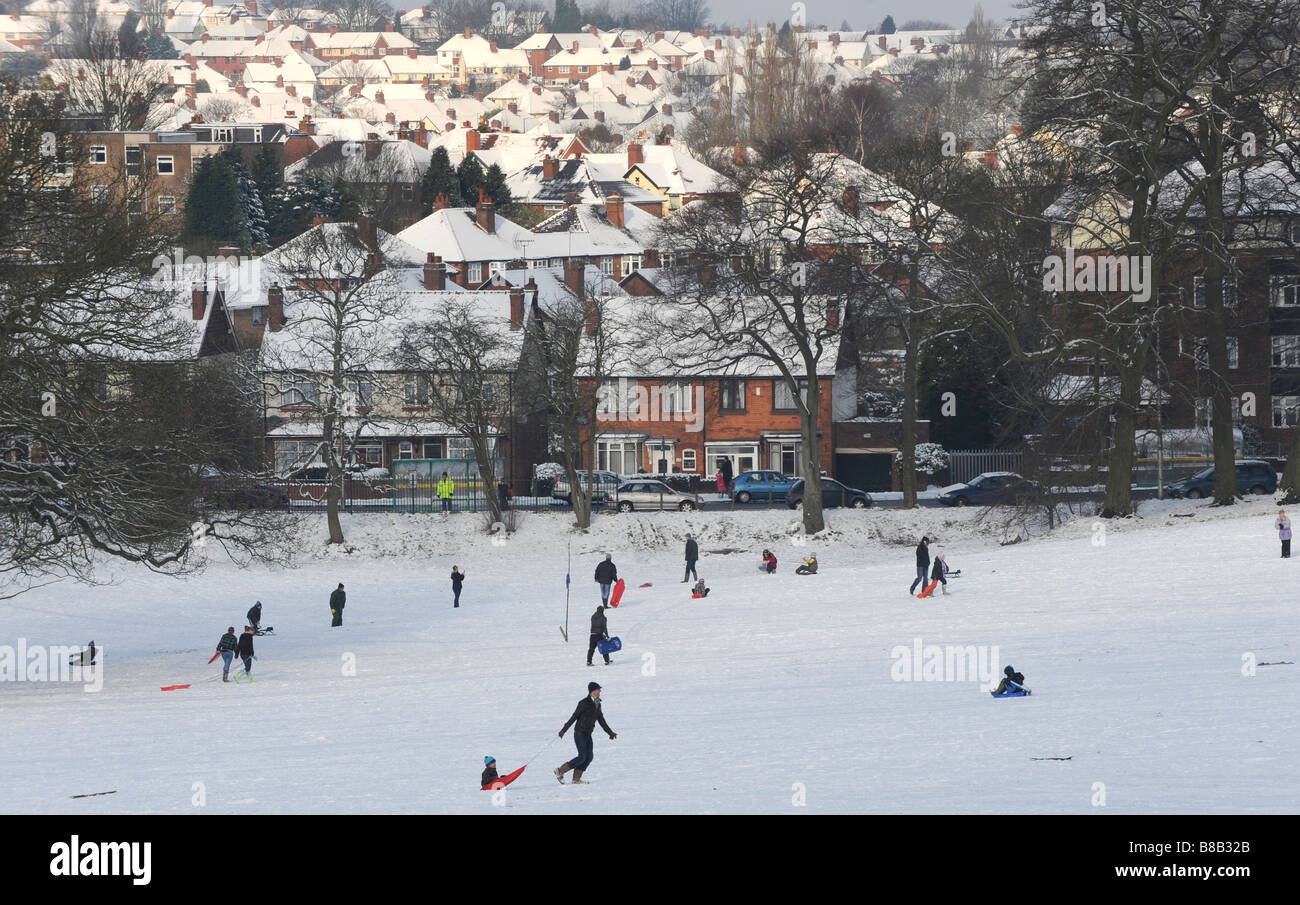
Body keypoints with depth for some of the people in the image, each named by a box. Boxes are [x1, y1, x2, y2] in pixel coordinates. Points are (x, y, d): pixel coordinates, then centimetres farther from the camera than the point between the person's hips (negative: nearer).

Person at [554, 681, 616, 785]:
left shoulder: (597, 705, 10)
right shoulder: (584, 703, -13)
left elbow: (601, 720, 19)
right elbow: (574, 717, -12)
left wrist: (610, 732, 19)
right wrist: (564, 730, -11)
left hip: (588, 734, 8)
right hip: (579, 733, -8)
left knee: (589, 756, -1)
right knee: (582, 757, -12)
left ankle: (576, 779, 4)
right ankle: (560, 771, -2)